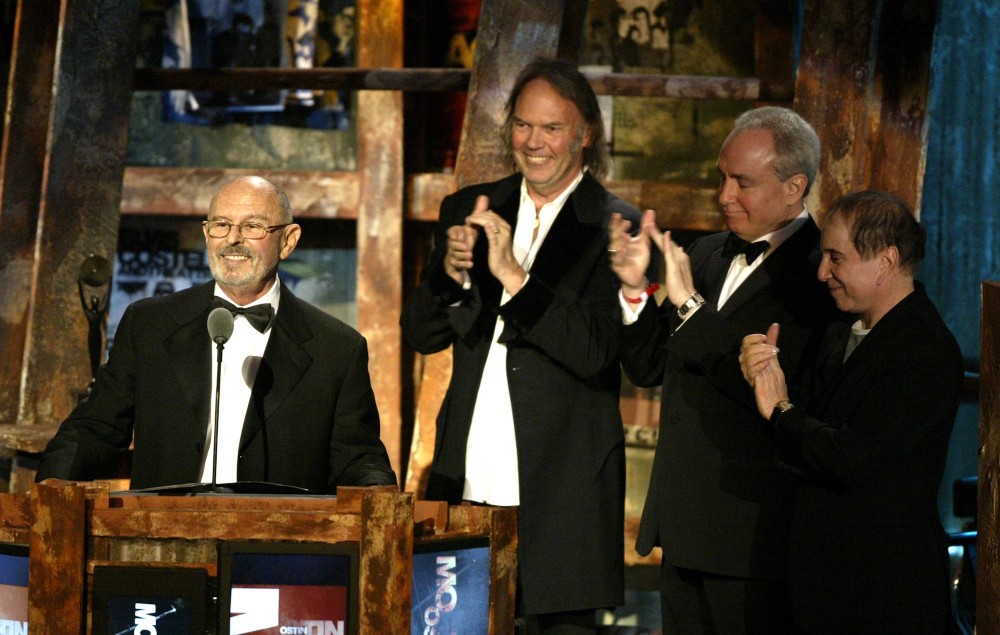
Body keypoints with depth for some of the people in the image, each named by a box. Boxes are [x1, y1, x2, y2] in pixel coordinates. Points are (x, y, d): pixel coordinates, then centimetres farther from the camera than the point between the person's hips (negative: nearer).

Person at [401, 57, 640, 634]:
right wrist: (450, 273, -9)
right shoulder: (469, 212, 12)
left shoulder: (614, 227, -3)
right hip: (467, 483, 4)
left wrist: (514, 277, -21)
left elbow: (595, 353, -13)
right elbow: (421, 336, 10)